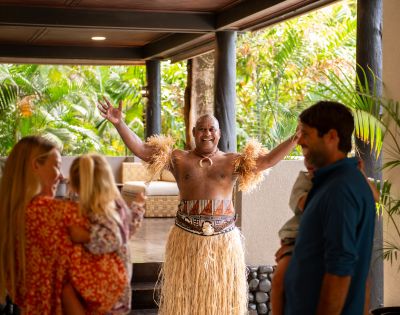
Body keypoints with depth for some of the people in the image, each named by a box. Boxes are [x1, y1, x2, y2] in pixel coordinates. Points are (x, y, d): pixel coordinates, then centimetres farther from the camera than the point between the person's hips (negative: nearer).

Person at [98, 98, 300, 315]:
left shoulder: (233, 162, 6)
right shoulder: (178, 159, 5)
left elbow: (268, 160, -1)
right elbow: (141, 150, 0)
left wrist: (295, 138, -12)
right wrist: (119, 123, -10)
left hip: (223, 239, 0)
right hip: (187, 238, 0)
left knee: (221, 294, 6)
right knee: (185, 293, 6)